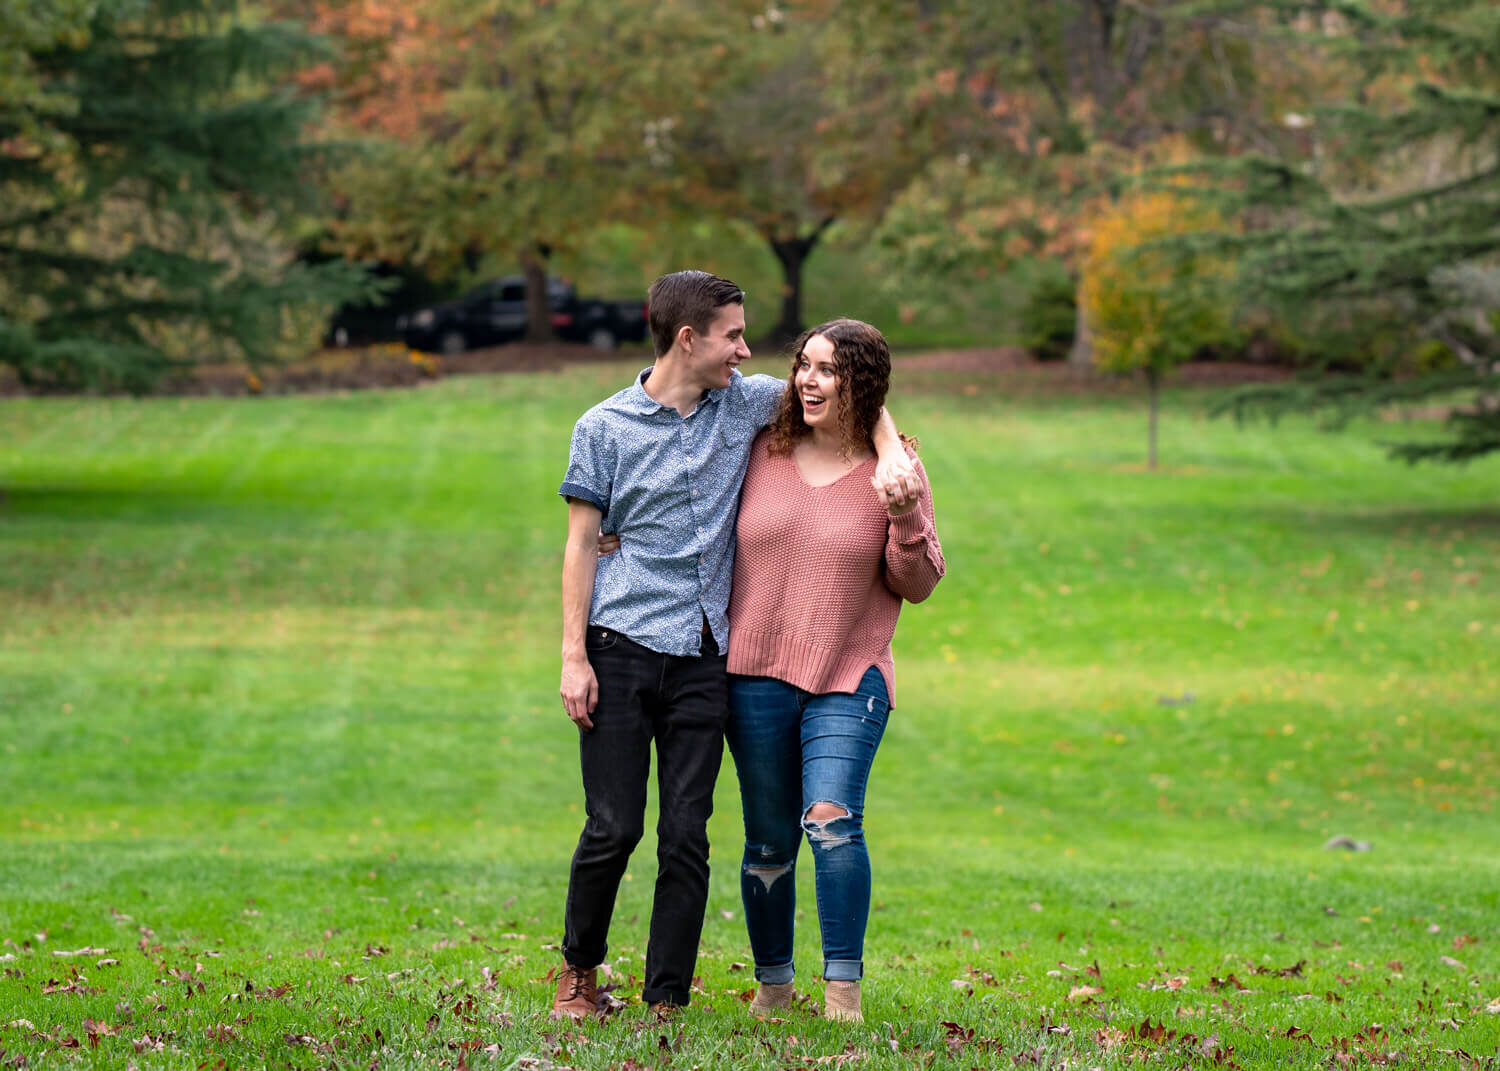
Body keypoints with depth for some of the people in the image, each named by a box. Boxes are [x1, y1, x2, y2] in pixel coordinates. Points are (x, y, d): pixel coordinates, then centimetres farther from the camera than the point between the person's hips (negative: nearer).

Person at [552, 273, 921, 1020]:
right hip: (621, 649, -3)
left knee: (686, 835, -1)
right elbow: (581, 544, 2)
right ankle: (579, 966, 19)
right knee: (613, 826, -3)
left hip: (703, 657, 3)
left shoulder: (743, 404, 9)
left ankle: (666, 1000, 5)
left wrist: (892, 452, 1)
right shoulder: (605, 427, 1)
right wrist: (573, 657, -5)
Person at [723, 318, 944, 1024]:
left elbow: (918, 586, -2)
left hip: (849, 680, -2)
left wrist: (904, 517, -18)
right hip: (757, 676, 2)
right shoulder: (762, 454, 3)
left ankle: (843, 993, -19)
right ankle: (772, 985, 25)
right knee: (768, 843, 8)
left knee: (832, 821, -21)